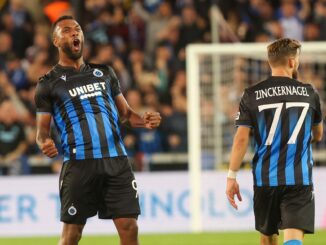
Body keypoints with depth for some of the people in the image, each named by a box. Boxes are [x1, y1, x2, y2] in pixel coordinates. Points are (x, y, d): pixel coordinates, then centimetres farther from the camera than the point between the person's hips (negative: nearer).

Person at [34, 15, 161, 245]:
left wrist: (144, 121, 0)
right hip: (79, 164, -3)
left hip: (116, 160, 3)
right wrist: (45, 143, -16)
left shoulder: (105, 73, 18)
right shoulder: (49, 83, 7)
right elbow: (42, 130, 7)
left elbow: (125, 112, 22)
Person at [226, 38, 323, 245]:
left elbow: (241, 139, -4)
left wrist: (232, 177, 1)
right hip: (300, 180, -1)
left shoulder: (252, 95, 0)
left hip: (265, 179, 1)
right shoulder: (309, 93, 4)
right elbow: (318, 135, 18)